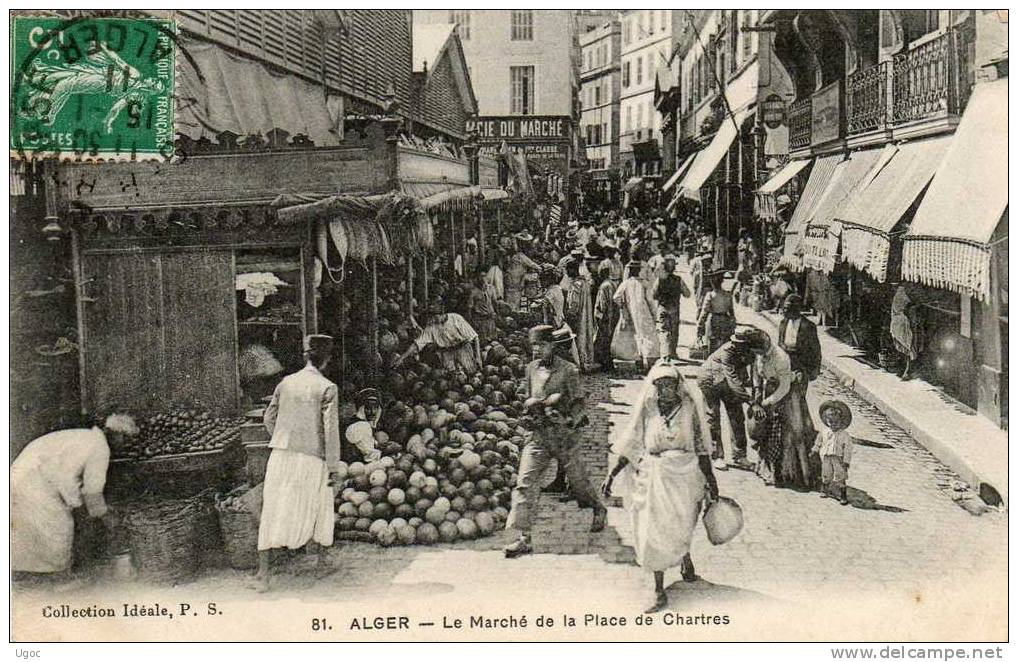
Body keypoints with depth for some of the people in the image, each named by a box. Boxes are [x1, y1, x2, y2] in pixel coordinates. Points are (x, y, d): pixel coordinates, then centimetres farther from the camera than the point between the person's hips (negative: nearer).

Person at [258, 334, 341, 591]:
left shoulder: (286, 383, 5)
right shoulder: (327, 389, -8)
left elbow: (269, 418, 13)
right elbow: (331, 430, -10)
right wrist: (334, 469, -5)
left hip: (281, 455, 3)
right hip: (312, 457, -3)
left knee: (272, 512, 4)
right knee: (319, 509, 17)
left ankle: (263, 572, -2)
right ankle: (321, 562, 28)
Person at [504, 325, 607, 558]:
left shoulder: (568, 370, -7)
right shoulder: (531, 368, 8)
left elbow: (579, 402, -7)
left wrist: (570, 420, -25)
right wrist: (532, 403, -6)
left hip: (564, 434, -4)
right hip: (538, 435, 4)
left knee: (578, 479, 10)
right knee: (525, 482, -9)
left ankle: (599, 509, 43)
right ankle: (523, 538, -9)